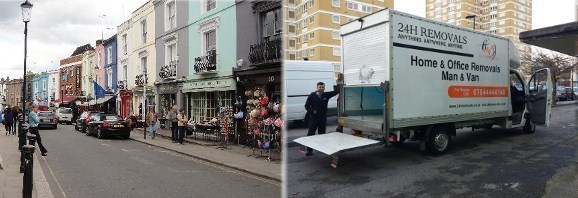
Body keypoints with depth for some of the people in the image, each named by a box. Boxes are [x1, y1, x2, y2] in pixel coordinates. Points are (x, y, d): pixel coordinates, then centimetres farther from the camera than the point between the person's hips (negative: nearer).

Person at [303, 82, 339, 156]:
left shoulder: (326, 95, 2)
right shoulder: (312, 96, -6)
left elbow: (335, 92, 6)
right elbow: (307, 105, -4)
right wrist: (312, 111, -16)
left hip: (323, 118, 3)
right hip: (314, 118, -3)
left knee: (322, 133, 13)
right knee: (311, 133, -5)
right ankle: (309, 150, 0)